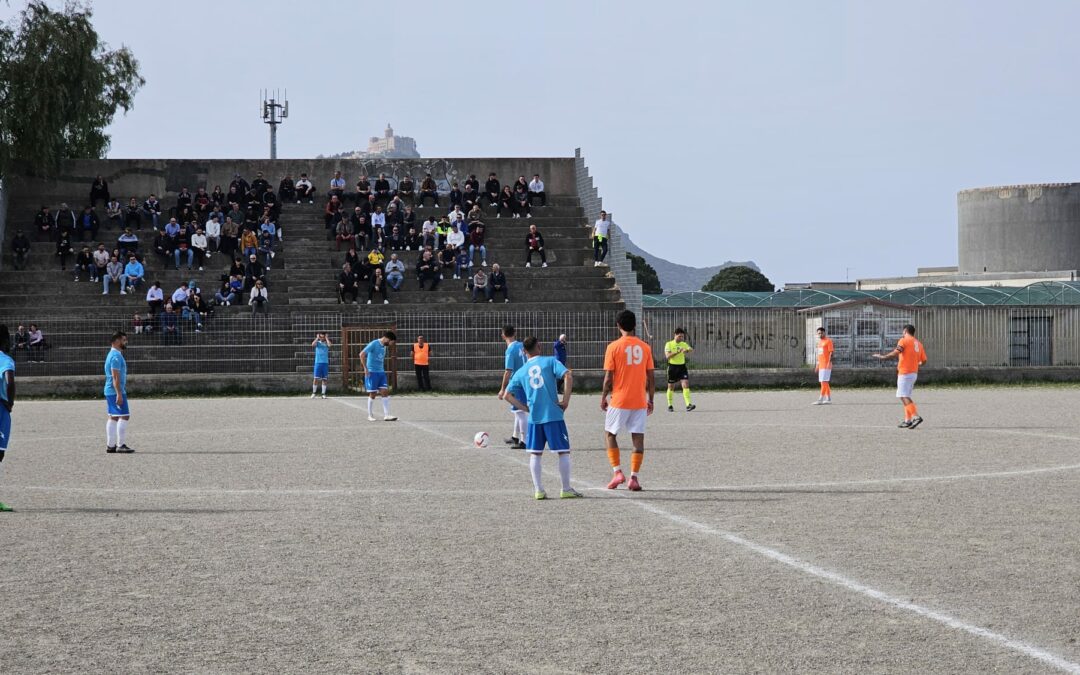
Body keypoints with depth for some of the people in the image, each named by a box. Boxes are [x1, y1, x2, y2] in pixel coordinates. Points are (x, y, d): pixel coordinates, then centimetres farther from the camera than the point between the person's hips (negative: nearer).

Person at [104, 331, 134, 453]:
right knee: (124, 416, -9)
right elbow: (115, 376, -21)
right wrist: (119, 394, -24)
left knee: (113, 417, 10)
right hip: (116, 391, -10)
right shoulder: (116, 356, -15)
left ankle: (110, 445, 11)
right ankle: (121, 445, -11)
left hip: (110, 392, 10)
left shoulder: (112, 354, 17)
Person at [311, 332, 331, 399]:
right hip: (318, 362, -1)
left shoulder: (326, 343, 9)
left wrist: (326, 338, -4)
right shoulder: (317, 343, 8)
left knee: (324, 379, 0)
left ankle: (323, 394, 3)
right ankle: (313, 393, 5)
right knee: (315, 378, -4)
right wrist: (317, 338, -5)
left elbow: (329, 345, -14)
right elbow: (313, 344, -14)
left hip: (325, 363, 1)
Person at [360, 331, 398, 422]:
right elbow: (362, 354, -18)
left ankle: (386, 415, -2)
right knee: (372, 394, -1)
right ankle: (370, 416, 11)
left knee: (385, 392, -2)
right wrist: (365, 368, -19)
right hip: (372, 372, -7)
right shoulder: (374, 344, -12)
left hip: (381, 372, 7)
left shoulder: (384, 347, 12)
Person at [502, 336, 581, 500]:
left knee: (535, 454, 11)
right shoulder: (550, 362, 2)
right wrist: (565, 400, -7)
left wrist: (526, 408, 12)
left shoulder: (521, 372, 12)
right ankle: (566, 489, 6)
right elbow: (568, 377, -13)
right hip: (554, 415, -3)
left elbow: (508, 395, 10)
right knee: (563, 452, 6)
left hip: (534, 418, 3)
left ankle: (538, 490, 5)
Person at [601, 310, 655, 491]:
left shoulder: (613, 347, -7)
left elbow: (608, 377, -8)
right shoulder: (645, 347, 3)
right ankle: (634, 478, 1)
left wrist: (603, 397, 4)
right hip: (640, 401, 3)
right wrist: (650, 399, 14)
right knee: (638, 438, 5)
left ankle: (617, 472, 2)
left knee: (610, 434, 13)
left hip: (619, 401, -2)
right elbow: (651, 377, 5)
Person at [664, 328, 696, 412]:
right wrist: (677, 352, -26)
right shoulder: (669, 344, -3)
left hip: (682, 366, 2)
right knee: (671, 387, 6)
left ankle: (688, 405, -18)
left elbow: (691, 349, -8)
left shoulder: (684, 344, 8)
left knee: (686, 384, -12)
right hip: (672, 366, -2)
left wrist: (687, 350, -30)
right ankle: (669, 406, 19)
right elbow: (667, 356, -15)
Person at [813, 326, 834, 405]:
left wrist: (829, 363, -22)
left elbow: (831, 353, -13)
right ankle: (828, 399, 16)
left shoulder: (828, 341, -8)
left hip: (826, 365, -9)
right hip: (821, 365, 9)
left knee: (824, 382, -11)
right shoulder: (820, 341, 18)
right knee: (825, 383, 10)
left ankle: (820, 399, -15)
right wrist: (817, 364, 21)